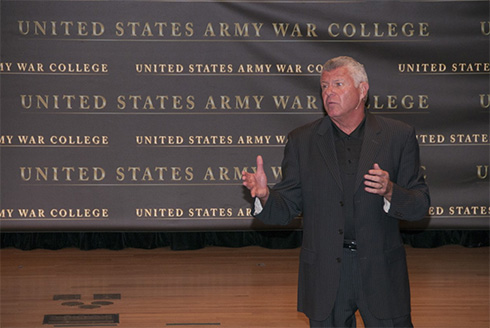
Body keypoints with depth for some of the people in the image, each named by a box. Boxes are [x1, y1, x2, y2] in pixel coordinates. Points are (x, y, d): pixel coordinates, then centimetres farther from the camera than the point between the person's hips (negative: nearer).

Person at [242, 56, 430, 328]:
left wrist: (389, 191, -20)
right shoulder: (302, 140, 4)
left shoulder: (398, 136, 0)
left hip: (381, 273, -1)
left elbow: (420, 206, 0)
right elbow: (287, 209, 2)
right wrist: (265, 195, -19)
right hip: (324, 274, 1)